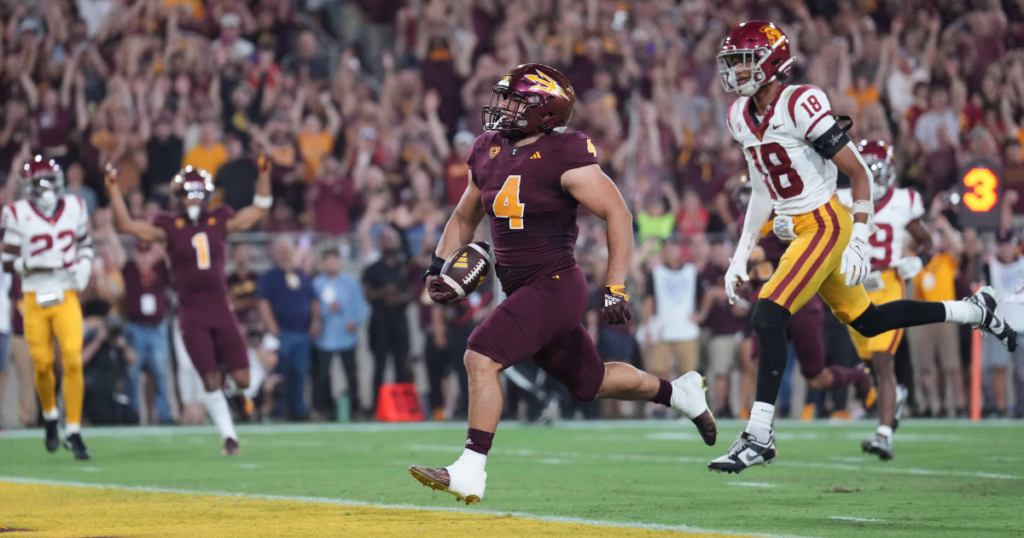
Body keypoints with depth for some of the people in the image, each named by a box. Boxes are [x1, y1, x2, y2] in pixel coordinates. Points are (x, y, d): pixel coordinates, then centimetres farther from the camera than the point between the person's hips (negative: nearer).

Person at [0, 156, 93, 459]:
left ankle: (73, 431, -5)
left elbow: (85, 244, 19)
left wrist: (84, 267, 0)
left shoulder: (73, 208, 4)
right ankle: (50, 416, 32)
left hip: (66, 297, 1)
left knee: (73, 362, -12)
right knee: (42, 364, 2)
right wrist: (29, 264, -22)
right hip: (35, 298, -1)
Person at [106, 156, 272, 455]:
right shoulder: (169, 228, -1)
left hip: (221, 308, 2)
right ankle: (229, 436, 8)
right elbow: (125, 225, -6)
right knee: (211, 380, -3)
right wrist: (114, 189, -11)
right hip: (192, 313, -2)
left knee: (242, 379, -2)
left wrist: (265, 174, 4)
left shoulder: (219, 221, 6)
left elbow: (260, 209, 13)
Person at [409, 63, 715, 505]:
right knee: (590, 381, 20)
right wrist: (438, 266, 9)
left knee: (481, 358, -22)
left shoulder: (564, 158, -15)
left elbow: (618, 215, -15)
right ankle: (679, 392, 41)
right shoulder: (488, 153, 7)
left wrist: (615, 289, -18)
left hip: (556, 285, -8)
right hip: (521, 288, 8)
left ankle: (470, 472, -20)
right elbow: (465, 217, 22)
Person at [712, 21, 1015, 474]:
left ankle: (759, 437, -16)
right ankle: (975, 310, 33)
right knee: (865, 322, 17)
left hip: (824, 225, -9)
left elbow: (858, 173, -13)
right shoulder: (742, 117, 6)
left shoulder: (801, 106, -18)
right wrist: (740, 257, 13)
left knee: (767, 317, -19)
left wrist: (859, 243, -15)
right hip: (796, 231, 9)